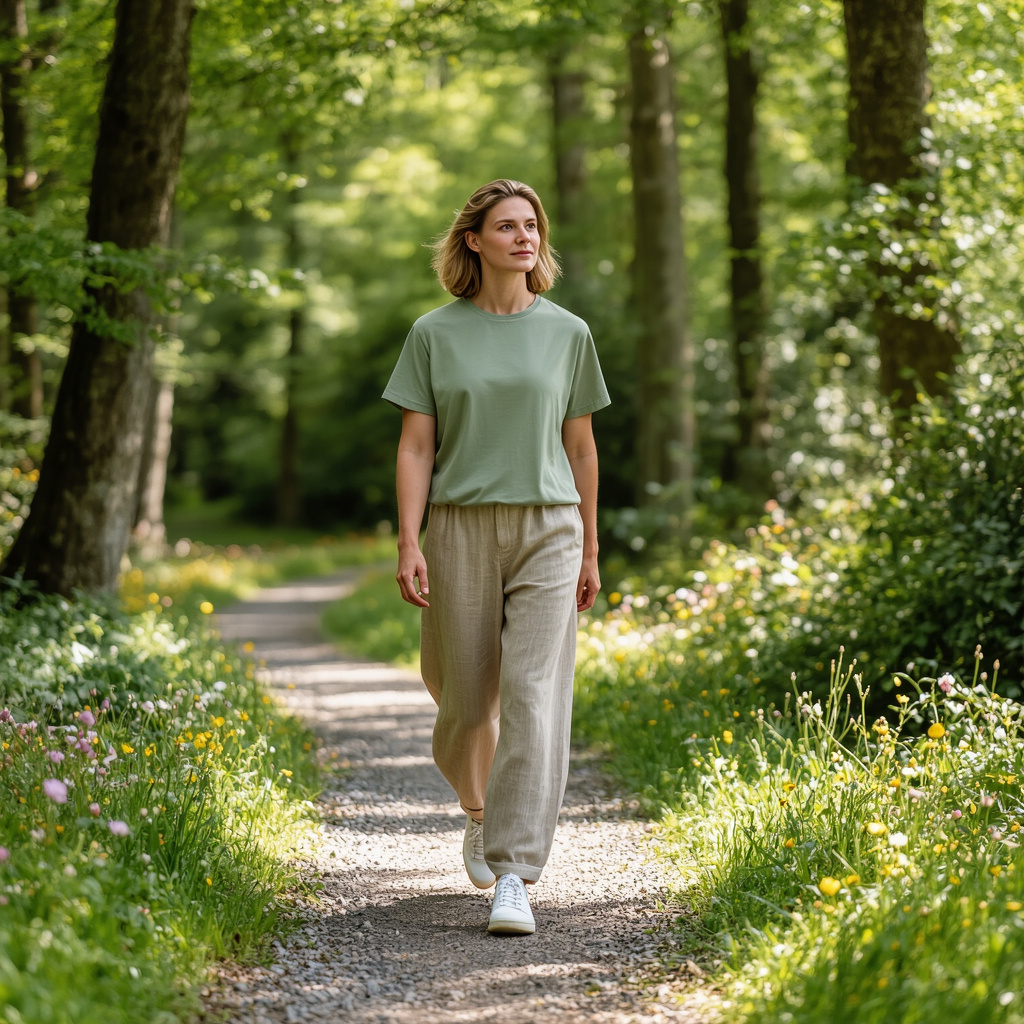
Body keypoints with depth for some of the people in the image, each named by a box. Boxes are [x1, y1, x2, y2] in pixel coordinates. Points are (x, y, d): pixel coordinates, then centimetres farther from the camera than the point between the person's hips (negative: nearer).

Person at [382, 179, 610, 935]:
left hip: (548, 532, 0)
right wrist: (409, 545, -8)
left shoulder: (568, 333, 8)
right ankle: (480, 811, 40)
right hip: (462, 530, 0)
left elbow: (581, 448, 12)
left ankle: (514, 879, -12)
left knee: (535, 698, -11)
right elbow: (415, 447, 2)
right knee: (465, 698, 7)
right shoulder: (436, 334, 4)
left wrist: (590, 552, 12)